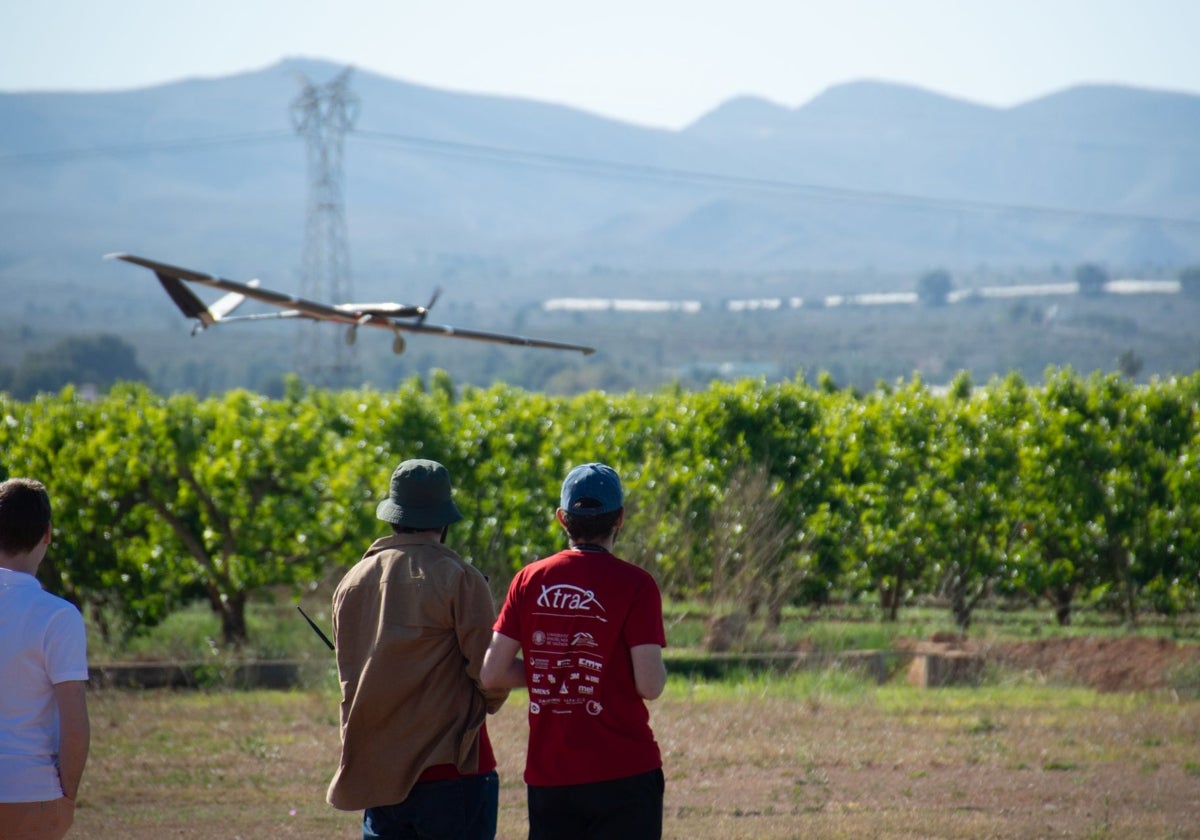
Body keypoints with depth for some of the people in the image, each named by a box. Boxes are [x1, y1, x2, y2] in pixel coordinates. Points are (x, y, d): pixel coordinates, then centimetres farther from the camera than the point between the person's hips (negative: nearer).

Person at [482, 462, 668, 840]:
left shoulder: (530, 580, 3)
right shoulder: (635, 585, -8)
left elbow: (492, 674, 1)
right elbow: (650, 685, -13)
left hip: (548, 776, 4)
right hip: (623, 774, -4)